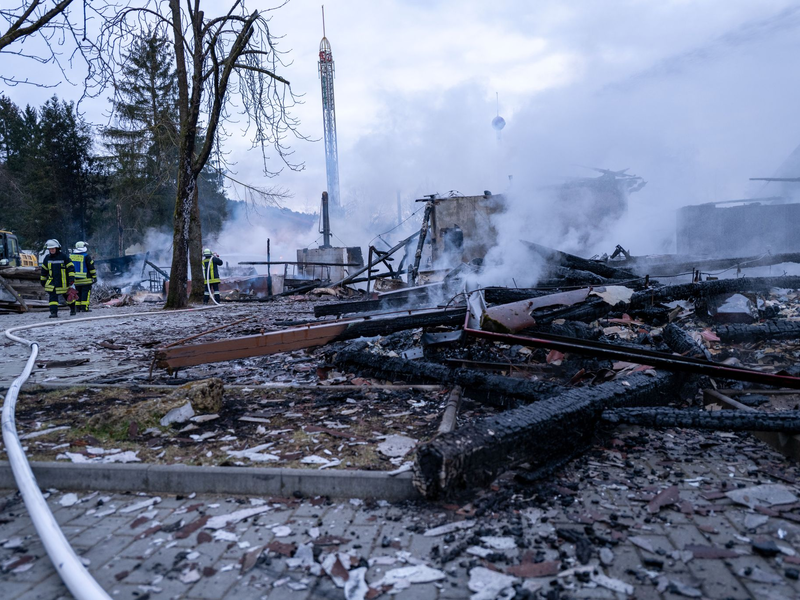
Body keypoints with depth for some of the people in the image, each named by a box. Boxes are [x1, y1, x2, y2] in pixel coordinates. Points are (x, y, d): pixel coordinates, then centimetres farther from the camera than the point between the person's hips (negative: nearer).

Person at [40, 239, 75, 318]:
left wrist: (71, 277, -16)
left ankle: (73, 309, 32)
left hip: (63, 282, -3)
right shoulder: (47, 258, 6)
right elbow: (44, 270, 17)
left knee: (67, 295, 12)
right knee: (53, 297, -9)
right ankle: (53, 312, -9)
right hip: (52, 281, 3)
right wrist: (42, 280, 18)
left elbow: (71, 267, -7)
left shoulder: (63, 256, -7)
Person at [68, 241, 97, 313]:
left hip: (76, 280, 6)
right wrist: (94, 277, -1)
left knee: (78, 293, 14)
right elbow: (91, 268, -8)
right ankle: (84, 308, -7)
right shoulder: (86, 256, -9)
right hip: (86, 279, -6)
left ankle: (78, 307, 13)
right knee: (86, 293, -3)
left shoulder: (71, 256, 10)